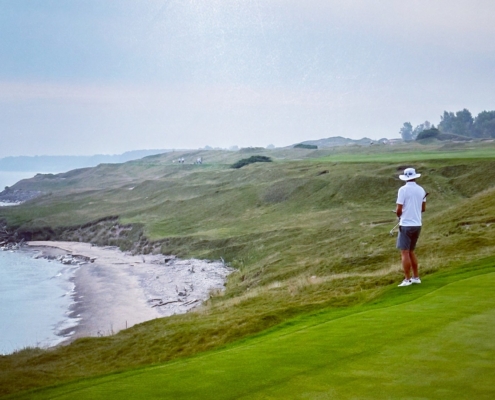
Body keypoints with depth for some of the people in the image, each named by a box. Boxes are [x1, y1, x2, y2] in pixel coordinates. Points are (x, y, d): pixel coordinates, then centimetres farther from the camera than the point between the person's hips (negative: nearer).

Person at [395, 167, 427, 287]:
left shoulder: (403, 189, -11)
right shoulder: (421, 190, 6)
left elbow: (399, 210, -12)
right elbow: (423, 208, 14)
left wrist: (398, 214, 9)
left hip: (406, 225, -6)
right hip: (417, 224, 6)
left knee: (405, 252, -3)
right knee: (411, 251, 18)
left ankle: (407, 279, -4)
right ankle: (415, 277, 19)